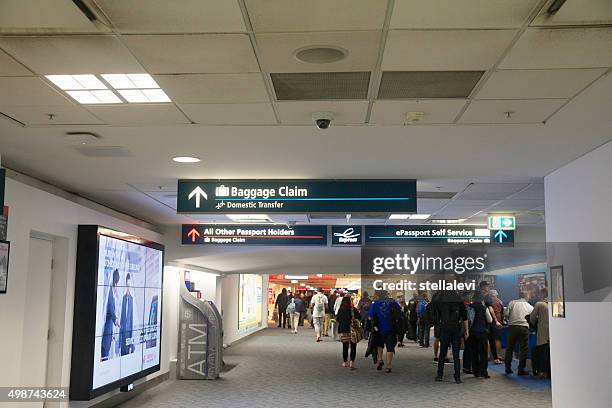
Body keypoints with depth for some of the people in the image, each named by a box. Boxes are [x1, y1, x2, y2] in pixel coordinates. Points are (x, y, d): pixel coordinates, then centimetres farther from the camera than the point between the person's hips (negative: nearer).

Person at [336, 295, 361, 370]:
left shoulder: (340, 310, -3)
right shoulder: (354, 309, -11)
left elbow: (337, 319, 5)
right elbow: (359, 318, -6)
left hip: (343, 331, 3)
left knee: (345, 347, 14)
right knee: (353, 347, 2)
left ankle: (345, 362, 23)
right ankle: (351, 362, -9)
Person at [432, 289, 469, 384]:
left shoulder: (438, 301, -1)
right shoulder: (459, 300, -1)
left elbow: (435, 317, 3)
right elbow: (464, 317, 0)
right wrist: (466, 330, 4)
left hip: (444, 330, 0)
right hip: (456, 330, 0)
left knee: (442, 353, 12)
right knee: (456, 354, 5)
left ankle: (439, 375, 13)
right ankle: (457, 377, 4)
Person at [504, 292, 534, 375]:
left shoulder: (512, 303, 8)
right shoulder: (530, 307, 11)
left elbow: (506, 314, 0)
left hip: (512, 327, 1)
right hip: (524, 327, -1)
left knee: (509, 348, 12)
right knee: (523, 349, 5)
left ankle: (508, 368, 16)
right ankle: (521, 370, 2)